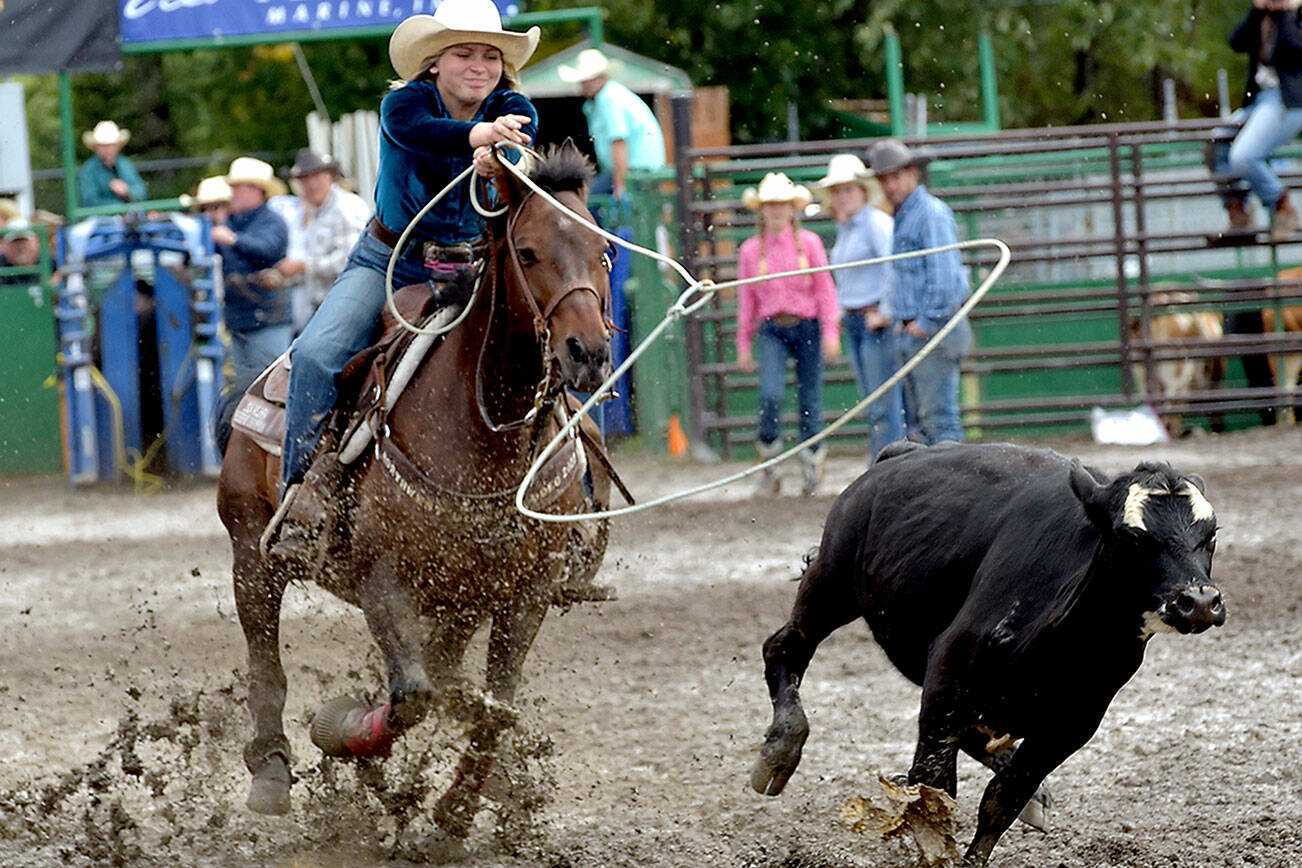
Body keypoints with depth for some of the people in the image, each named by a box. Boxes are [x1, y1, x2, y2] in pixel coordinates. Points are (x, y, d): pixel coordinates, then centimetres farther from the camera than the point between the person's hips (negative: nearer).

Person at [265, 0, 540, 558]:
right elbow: (419, 130, -39)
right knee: (316, 354, -25)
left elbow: (523, 139, -32)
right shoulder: (404, 102, -13)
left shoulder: (512, 110, -7)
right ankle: (305, 489, -18)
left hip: (473, 270, 1)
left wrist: (497, 158, -57)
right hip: (389, 261, -1)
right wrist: (476, 134, -60)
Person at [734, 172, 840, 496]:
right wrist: (744, 344, 11)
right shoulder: (750, 250, 7)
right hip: (772, 329, 0)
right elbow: (746, 299, 10)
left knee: (810, 399, 3)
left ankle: (812, 464, 16)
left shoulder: (809, 243, 4)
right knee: (770, 394, -19)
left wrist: (831, 332, -4)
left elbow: (825, 290, 4)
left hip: (807, 327, 0)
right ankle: (769, 460, -1)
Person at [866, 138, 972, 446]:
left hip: (935, 330, -10)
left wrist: (926, 322, -16)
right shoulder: (901, 219, 20)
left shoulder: (932, 213, -11)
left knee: (939, 417, -12)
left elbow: (944, 274, -18)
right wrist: (901, 322, 16)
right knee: (917, 423, 9)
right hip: (912, 331, 10)